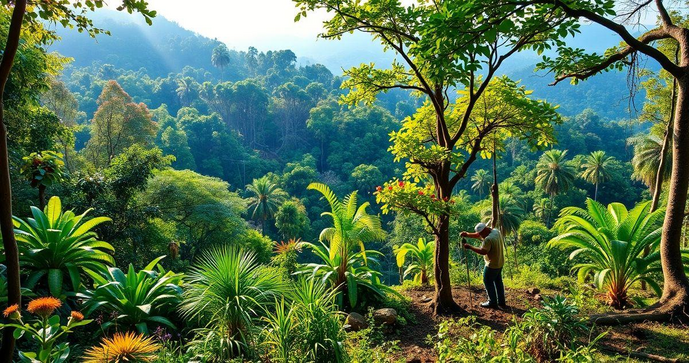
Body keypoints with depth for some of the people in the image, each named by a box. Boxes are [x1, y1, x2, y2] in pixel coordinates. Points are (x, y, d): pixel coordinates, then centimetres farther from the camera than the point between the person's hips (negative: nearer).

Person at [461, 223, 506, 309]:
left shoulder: (488, 239, -29)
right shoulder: (495, 231, 1)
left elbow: (483, 251, -28)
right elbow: (478, 236, 5)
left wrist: (470, 247, -23)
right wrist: (468, 235, -5)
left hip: (492, 265, -10)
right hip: (500, 263, 10)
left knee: (488, 282, 6)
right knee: (498, 281, 19)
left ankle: (492, 302, 13)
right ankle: (501, 302, 28)